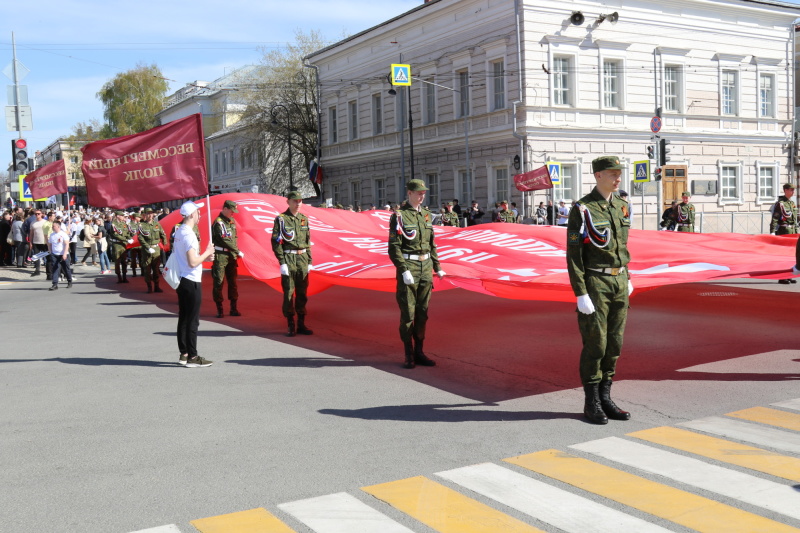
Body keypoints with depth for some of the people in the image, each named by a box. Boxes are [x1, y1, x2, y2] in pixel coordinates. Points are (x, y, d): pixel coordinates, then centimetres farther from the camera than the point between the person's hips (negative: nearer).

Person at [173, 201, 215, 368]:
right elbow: (193, 262, -24)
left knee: (183, 319, 13)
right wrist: (207, 252, -9)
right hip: (192, 282, -9)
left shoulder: (178, 232, 10)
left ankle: (184, 354, 20)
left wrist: (204, 257, 13)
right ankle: (192, 357, 1)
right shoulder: (189, 235, -19)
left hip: (182, 281, 9)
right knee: (193, 321, -3)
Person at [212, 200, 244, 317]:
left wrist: (236, 252, 5)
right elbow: (225, 240, -17)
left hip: (231, 256, 7)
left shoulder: (232, 221, 12)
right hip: (220, 256, -7)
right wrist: (238, 251, -12)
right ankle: (219, 309, 5)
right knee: (219, 282, -2)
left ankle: (233, 308, 15)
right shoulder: (218, 223, -13)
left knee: (233, 282, 8)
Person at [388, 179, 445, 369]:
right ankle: (409, 355, 10)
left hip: (425, 269, 6)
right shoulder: (399, 216, -7)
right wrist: (404, 270, -20)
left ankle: (419, 352, 19)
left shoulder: (426, 215, 12)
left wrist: (437, 267, 15)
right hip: (408, 270, -6)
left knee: (422, 312, 10)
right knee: (408, 314, 0)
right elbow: (394, 247, -13)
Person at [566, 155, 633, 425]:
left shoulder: (622, 206, 9)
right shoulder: (582, 210, -12)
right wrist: (581, 295, -18)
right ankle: (591, 403, 11)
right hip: (595, 283, -6)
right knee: (595, 344, -1)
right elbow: (573, 254, -14)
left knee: (614, 343, 9)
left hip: (619, 282, 7)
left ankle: (605, 398, 21)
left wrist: (627, 278, 18)